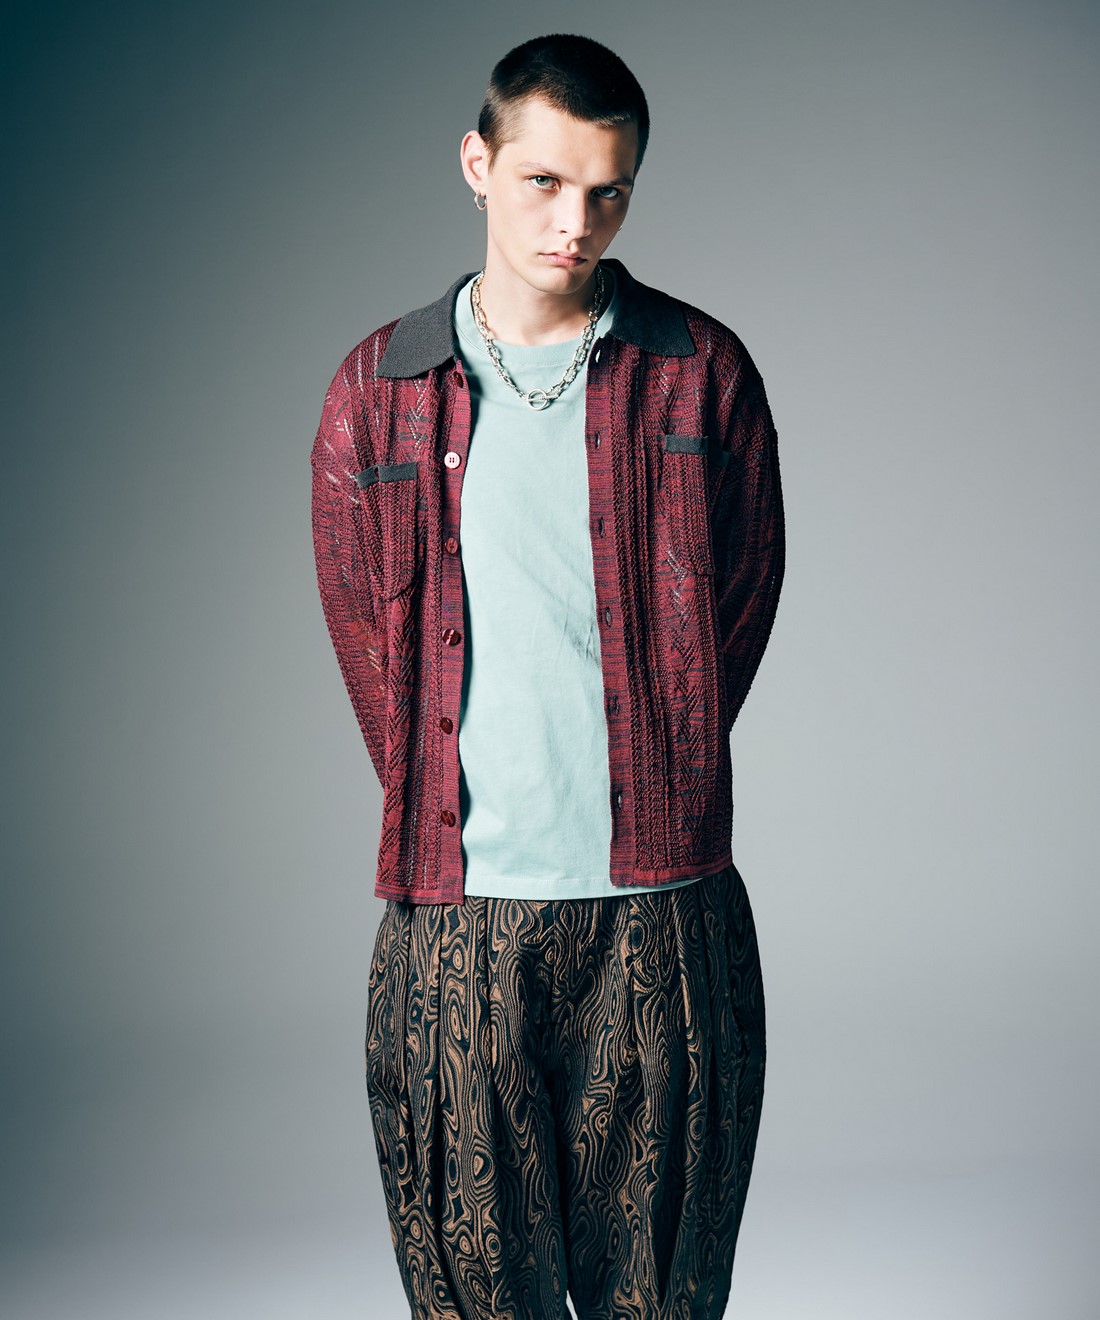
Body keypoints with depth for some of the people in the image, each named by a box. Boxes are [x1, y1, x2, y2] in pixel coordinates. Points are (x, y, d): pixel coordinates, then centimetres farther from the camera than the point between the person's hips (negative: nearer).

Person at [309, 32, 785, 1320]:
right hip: (454, 910, 1)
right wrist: (439, 809, 8)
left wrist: (653, 785, 8)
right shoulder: (377, 391, 5)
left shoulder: (701, 374, 3)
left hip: (662, 906, 0)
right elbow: (365, 631, 11)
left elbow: (744, 598, 9)